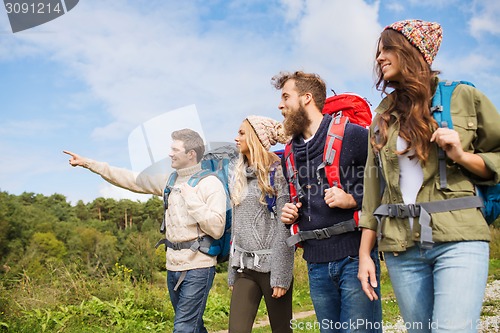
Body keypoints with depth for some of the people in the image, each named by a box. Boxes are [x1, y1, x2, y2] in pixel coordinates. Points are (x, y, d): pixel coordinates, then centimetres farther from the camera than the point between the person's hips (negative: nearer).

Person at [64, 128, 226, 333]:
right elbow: (130, 180, 12)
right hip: (174, 267, 7)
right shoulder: (169, 181, 10)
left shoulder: (211, 184, -10)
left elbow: (216, 229, -18)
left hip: (198, 268, -7)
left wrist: (191, 198, -18)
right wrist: (87, 163, 12)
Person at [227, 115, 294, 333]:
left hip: (270, 264, -5)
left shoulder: (277, 172, -6)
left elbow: (284, 228, -11)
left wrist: (281, 276, -15)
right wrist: (232, 273, 14)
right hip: (245, 267, 6)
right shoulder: (240, 176, 13)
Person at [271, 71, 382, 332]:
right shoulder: (290, 153, 15)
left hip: (354, 258, -6)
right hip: (317, 264, 6)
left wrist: (354, 200, -17)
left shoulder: (352, 134, -4)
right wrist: (288, 214, 7)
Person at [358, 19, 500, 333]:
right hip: (401, 248, 4)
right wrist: (365, 254, 8)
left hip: (458, 240, -3)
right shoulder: (383, 118, 14)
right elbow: (373, 189, 12)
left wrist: (462, 156, -11)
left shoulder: (464, 97, 4)